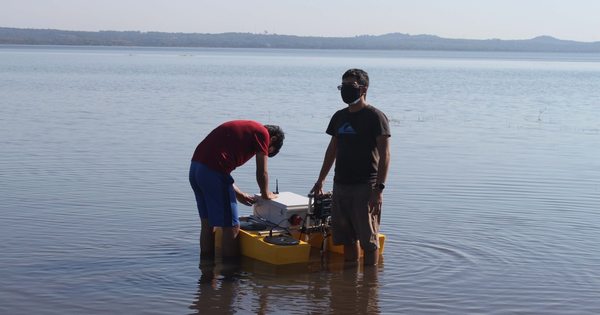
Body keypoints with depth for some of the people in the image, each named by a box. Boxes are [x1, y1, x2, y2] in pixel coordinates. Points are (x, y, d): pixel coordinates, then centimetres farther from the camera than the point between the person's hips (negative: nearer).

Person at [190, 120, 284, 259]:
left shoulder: (245, 128, 27)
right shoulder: (262, 133, 2)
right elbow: (262, 173, 3)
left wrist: (239, 194, 31)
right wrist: (266, 194, 21)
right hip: (213, 171, -9)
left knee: (207, 223, 19)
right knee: (231, 227, 1)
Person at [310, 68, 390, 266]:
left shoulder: (375, 117, -6)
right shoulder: (339, 117, 14)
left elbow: (384, 155, -11)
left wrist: (379, 188, -18)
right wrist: (320, 181, 20)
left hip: (365, 187, -7)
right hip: (341, 184, 7)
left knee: (368, 239, -4)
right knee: (347, 238, 11)